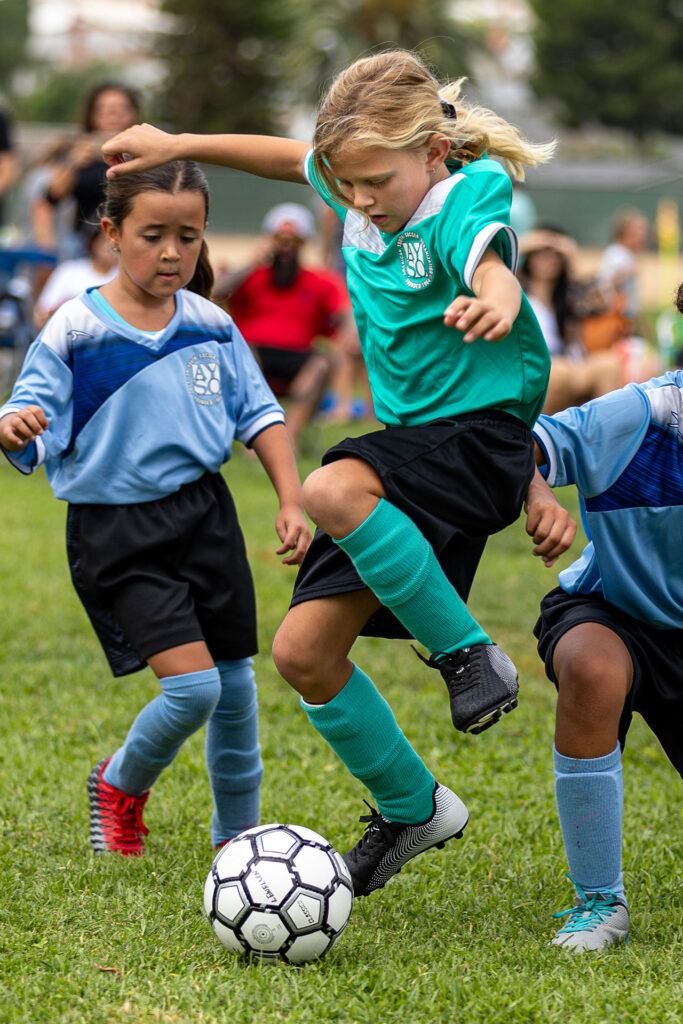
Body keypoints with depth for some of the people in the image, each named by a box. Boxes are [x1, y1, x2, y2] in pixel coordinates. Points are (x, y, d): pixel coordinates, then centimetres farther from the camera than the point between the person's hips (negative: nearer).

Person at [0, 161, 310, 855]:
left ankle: (238, 835, 27)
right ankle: (121, 783, 15)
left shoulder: (211, 326, 3)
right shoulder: (75, 330, -10)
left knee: (235, 686, 7)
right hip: (117, 534, -5)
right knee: (193, 686, -16)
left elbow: (258, 413, 11)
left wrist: (291, 500, 3)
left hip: (204, 513, 5)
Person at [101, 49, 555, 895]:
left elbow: (490, 266, -42)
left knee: (332, 491, -38)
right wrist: (180, 145, 23)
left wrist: (493, 303, -65)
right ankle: (411, 809, 20)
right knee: (303, 651, 2)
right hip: (408, 442, 9)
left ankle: (470, 656, -22)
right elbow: (291, 157, 25)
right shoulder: (370, 183, 3)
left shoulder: (464, 201, -18)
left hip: (480, 431, -8)